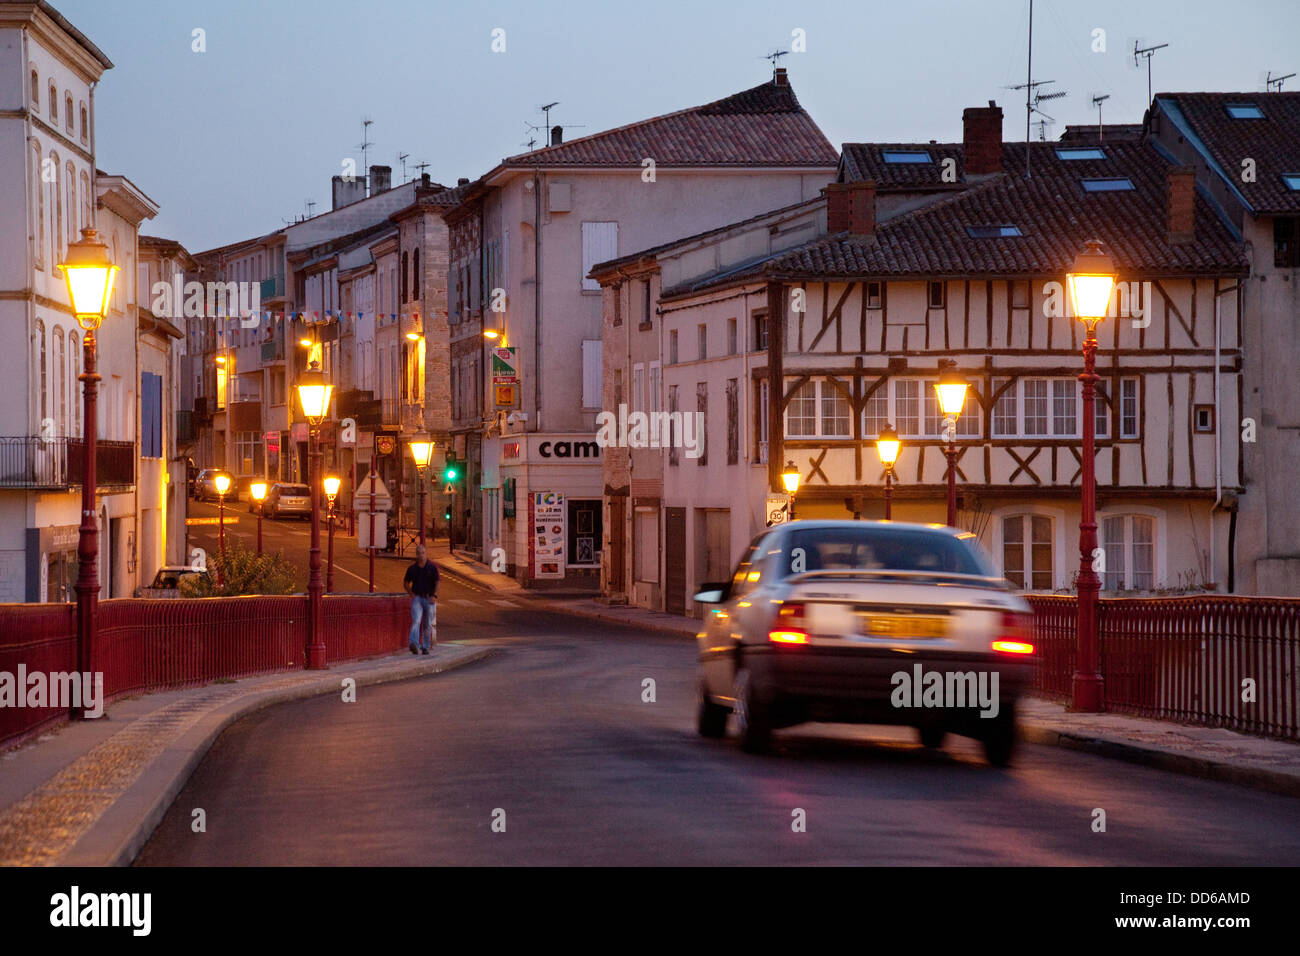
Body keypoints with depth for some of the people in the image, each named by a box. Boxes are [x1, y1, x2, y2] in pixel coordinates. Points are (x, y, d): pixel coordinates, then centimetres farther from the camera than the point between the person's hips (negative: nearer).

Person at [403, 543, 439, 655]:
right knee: (416, 621, -18)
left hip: (429, 599, 0)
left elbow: (437, 583, -2)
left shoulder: (432, 567, 0)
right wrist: (411, 594, 2)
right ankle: (413, 644, -32)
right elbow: (406, 583, 16)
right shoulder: (412, 568, 4)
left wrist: (434, 596, -14)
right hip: (417, 598, 0)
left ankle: (425, 647, 16)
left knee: (428, 625, 6)